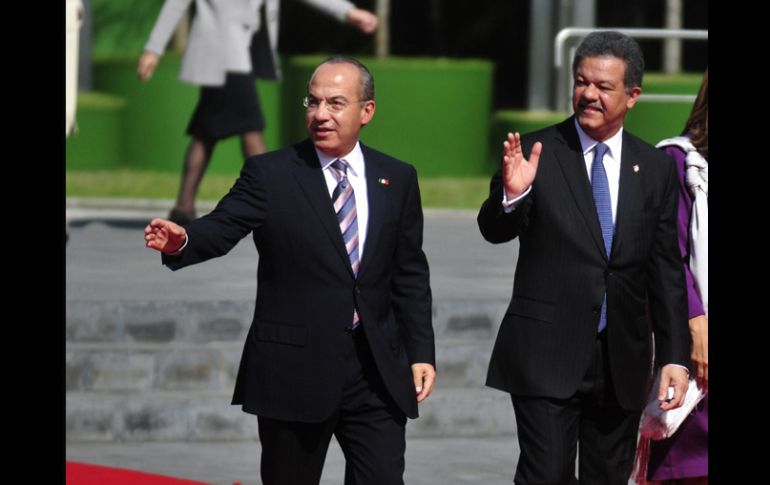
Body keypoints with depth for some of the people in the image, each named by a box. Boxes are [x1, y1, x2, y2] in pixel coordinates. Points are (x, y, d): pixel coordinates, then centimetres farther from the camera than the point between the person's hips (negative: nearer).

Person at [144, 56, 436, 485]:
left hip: (377, 371, 2)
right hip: (294, 370, -2)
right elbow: (223, 228, -13)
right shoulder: (270, 174, -1)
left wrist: (421, 353, 6)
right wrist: (181, 240, -35)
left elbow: (410, 276, 11)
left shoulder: (397, 179, 9)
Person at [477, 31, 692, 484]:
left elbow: (666, 269, 8)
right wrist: (512, 194, -31)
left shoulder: (655, 167, 7)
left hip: (622, 360, 3)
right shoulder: (535, 152, -2)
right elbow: (495, 231, -9)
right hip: (549, 354, -3)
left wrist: (675, 357, 4)